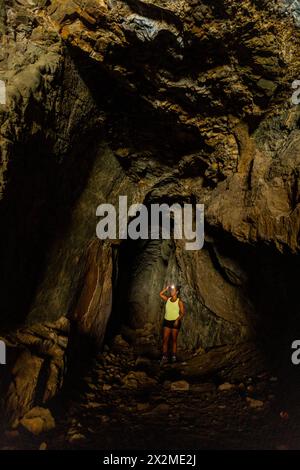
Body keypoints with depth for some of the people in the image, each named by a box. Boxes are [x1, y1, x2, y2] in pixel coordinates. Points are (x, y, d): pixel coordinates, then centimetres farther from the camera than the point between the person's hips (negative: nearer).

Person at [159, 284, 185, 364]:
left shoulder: (179, 302, -6)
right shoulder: (168, 299, 7)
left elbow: (182, 313, -8)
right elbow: (160, 294, 7)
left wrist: (178, 319, -22)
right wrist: (166, 289, 2)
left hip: (175, 322, -4)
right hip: (167, 321, 4)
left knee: (174, 340, 5)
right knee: (165, 339, -1)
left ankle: (174, 356, 14)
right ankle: (164, 357, 2)